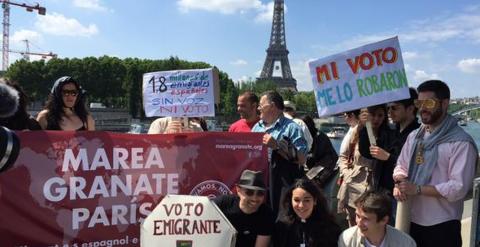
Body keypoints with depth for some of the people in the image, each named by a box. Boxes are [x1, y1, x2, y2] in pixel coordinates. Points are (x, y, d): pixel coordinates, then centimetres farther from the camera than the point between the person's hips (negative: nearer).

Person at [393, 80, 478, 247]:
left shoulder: (461, 142, -13)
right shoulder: (414, 136, 7)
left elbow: (459, 187, -20)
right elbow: (401, 166, 12)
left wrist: (417, 189, -23)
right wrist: (399, 183, -10)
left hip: (442, 226, -5)